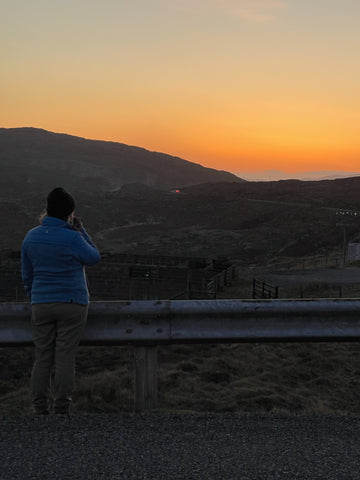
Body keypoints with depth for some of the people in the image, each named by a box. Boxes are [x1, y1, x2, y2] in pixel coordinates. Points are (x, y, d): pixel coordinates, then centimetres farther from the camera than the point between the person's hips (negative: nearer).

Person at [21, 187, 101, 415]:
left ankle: (40, 408, 9)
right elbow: (94, 258, 4)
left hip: (41, 304, 4)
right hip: (72, 304, -4)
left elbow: (27, 275, 11)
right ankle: (61, 408, 3)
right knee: (65, 358, 0)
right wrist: (80, 230, 5)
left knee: (42, 358, 8)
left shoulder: (31, 237, 4)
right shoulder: (72, 238, -14)